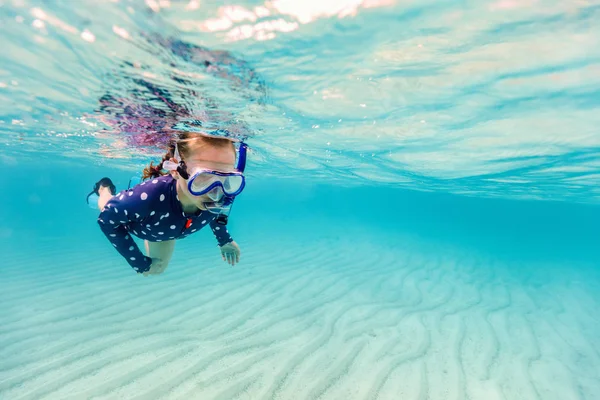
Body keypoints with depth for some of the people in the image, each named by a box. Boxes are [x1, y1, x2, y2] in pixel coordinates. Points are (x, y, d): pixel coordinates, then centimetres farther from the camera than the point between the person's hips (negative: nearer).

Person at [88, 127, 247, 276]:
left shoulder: (221, 200, -38)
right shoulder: (147, 196, -50)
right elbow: (106, 220, -28)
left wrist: (224, 240, 0)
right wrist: (139, 262, -26)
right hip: (130, 221, -2)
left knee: (158, 268, 31)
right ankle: (104, 188, 54)